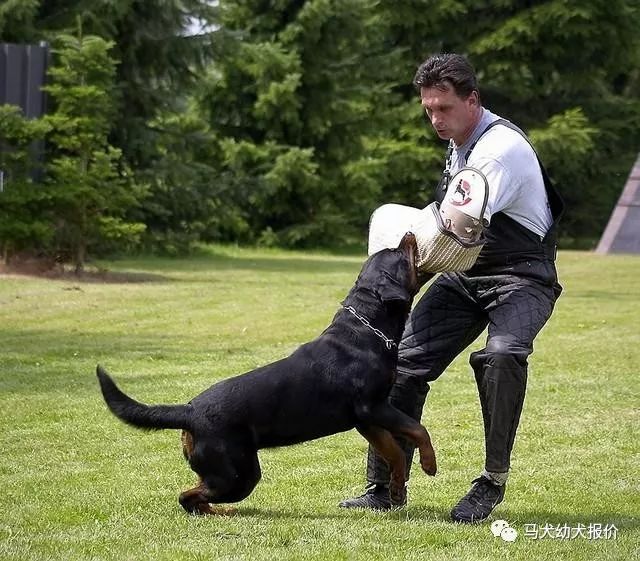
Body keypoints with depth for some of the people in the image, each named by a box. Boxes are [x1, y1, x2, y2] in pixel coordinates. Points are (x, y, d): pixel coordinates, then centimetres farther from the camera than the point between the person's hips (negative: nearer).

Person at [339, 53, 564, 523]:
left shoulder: (502, 148, -22)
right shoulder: (460, 144, 7)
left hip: (521, 276, -8)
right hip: (466, 273, 8)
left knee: (503, 353, -35)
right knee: (407, 360, -3)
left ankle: (493, 483, -19)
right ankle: (383, 487, 7)